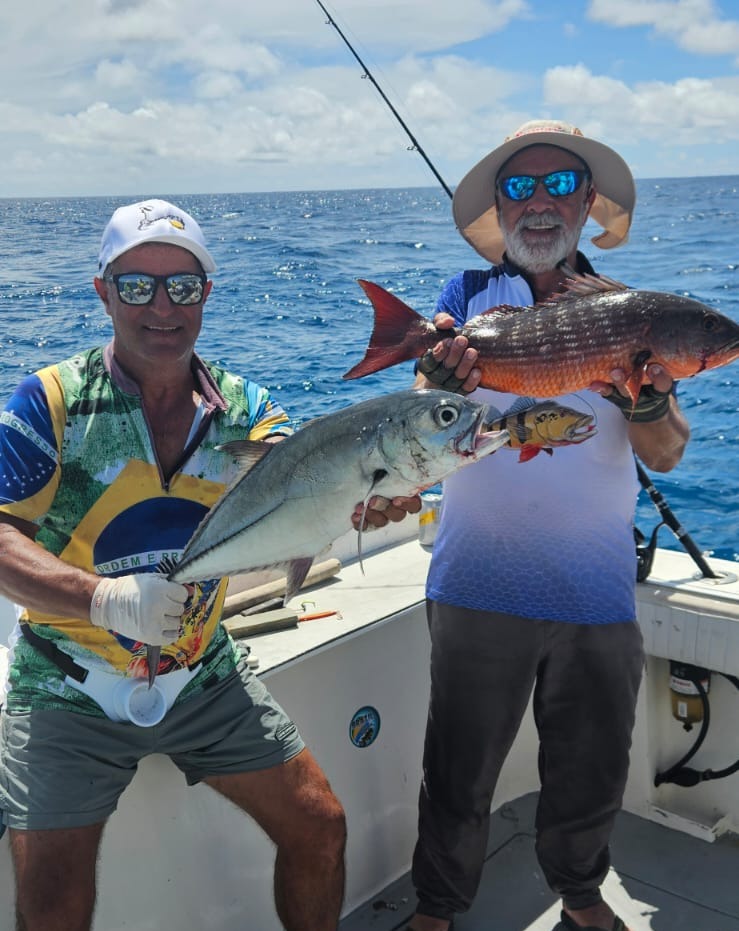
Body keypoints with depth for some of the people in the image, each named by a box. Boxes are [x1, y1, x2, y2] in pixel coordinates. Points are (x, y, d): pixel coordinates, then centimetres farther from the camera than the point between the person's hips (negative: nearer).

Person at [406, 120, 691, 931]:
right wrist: (443, 381, -36)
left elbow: (666, 455, -5)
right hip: (478, 584, -2)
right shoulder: (468, 297, -1)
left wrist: (647, 399, -28)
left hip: (596, 590, 2)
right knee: (459, 776, 11)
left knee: (592, 773, 19)